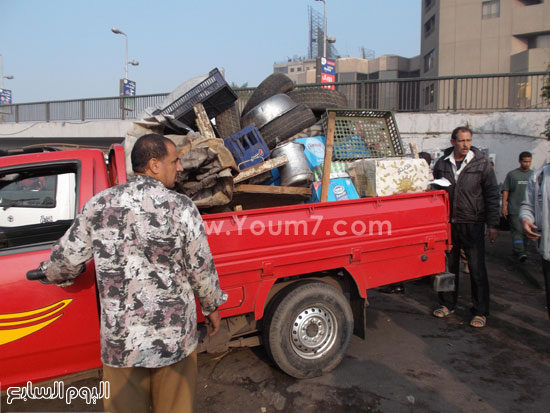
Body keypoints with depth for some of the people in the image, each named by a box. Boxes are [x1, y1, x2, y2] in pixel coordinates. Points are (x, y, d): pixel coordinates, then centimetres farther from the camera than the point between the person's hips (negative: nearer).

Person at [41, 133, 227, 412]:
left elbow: (64, 262, 4)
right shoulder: (180, 207, -12)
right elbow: (201, 268, -8)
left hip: (119, 340, 2)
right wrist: (212, 307, 10)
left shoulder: (99, 206, -4)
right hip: (175, 337, -2)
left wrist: (53, 273, 28)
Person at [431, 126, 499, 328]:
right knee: (448, 264, 12)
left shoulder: (481, 163, -3)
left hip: (472, 223, -2)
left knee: (477, 268, 1)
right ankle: (447, 303, 27)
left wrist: (493, 224, -5)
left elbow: (492, 194, -1)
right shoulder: (441, 163, 4)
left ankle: (480, 311, 14)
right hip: (446, 222, 3)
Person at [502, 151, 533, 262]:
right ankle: (520, 252, -17)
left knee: (525, 231, 7)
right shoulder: (512, 174, 3)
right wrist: (504, 206, -6)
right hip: (514, 209, -4)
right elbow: (505, 191, 1)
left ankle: (516, 250, 17)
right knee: (517, 230, -12)